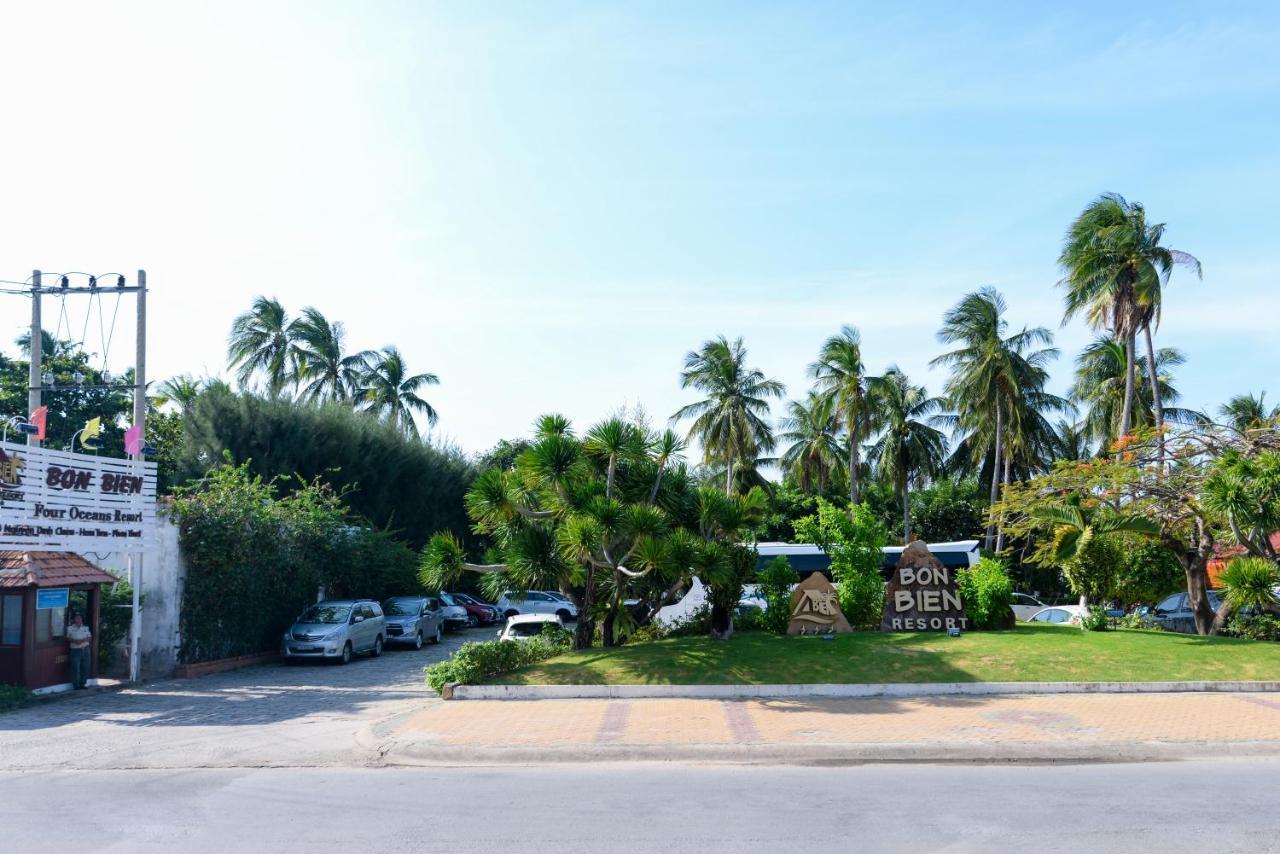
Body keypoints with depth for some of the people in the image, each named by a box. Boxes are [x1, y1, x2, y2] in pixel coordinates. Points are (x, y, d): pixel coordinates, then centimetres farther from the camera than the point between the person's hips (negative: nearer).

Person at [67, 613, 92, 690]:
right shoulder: (70, 628, 3)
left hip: (85, 650, 3)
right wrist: (74, 641, -15)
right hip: (75, 650, -3)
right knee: (76, 669, -6)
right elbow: (67, 638, 3)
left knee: (85, 668, 3)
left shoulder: (86, 628, 11)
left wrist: (83, 640, -10)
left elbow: (90, 638, 8)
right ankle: (76, 685, 2)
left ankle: (82, 683, 15)